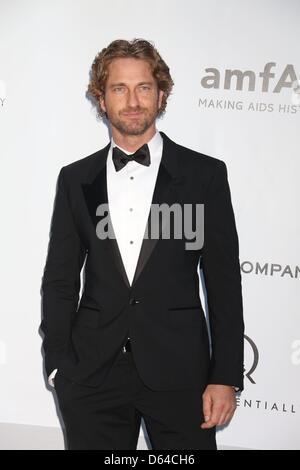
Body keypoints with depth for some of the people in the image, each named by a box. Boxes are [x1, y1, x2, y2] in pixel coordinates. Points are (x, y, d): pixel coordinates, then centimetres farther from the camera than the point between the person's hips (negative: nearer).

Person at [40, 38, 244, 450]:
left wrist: (226, 377, -4)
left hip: (179, 370, -1)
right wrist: (59, 365, 1)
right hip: (93, 374, 2)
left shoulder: (205, 174, 1)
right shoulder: (75, 179, 7)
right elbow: (59, 280, 9)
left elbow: (223, 281, 0)